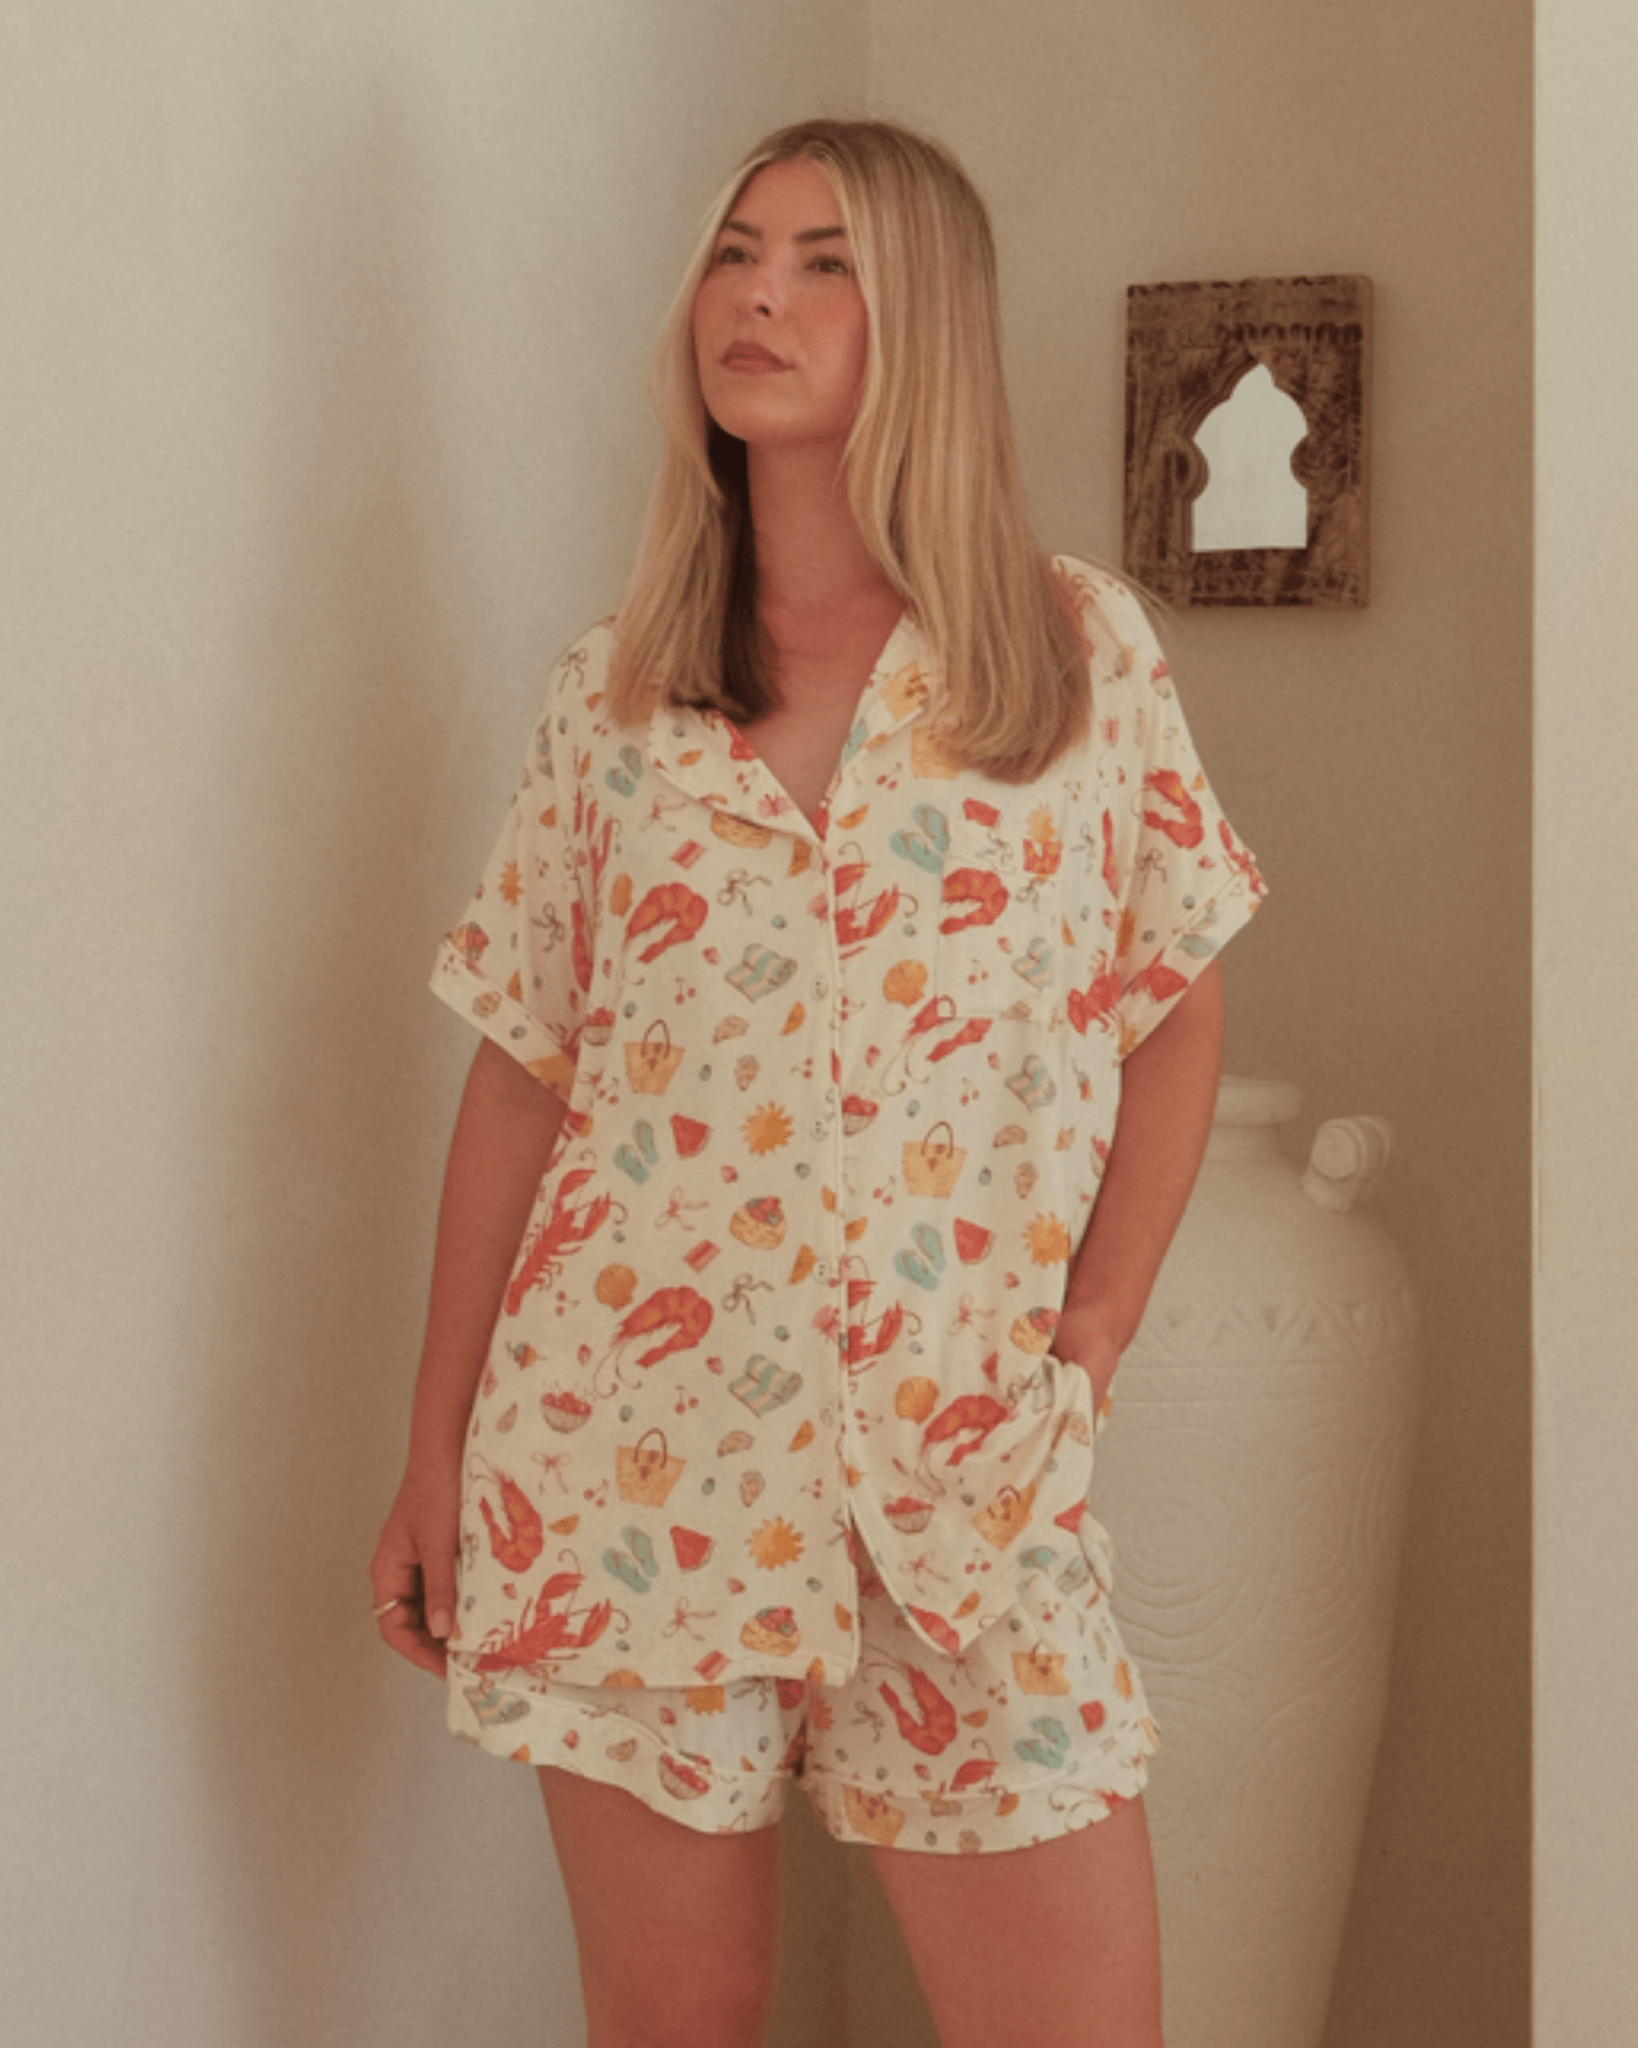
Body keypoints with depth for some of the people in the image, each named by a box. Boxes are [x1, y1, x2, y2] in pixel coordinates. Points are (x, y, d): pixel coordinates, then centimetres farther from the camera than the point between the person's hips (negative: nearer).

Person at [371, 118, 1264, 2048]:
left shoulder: (1080, 648, 3)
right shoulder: (611, 690, 6)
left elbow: (1173, 1017, 7)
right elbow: (519, 1077, 8)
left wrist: (1081, 1359, 0)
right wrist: (434, 1455, 6)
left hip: (961, 1470, -1)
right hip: (627, 1450, 1)